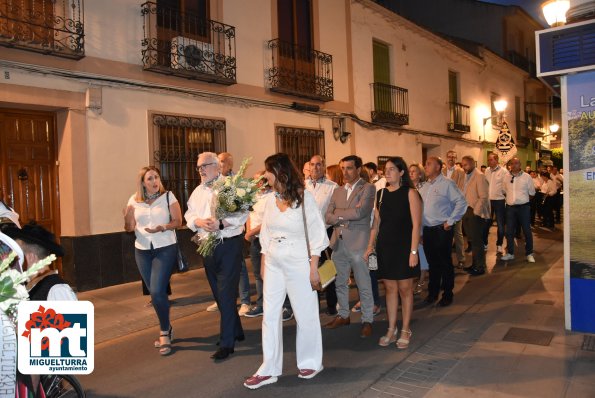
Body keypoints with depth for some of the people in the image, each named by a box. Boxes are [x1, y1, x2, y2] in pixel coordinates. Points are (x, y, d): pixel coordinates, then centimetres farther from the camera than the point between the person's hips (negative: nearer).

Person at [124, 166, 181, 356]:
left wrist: (162, 228, -22)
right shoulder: (134, 200, 3)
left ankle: (165, 333, 4)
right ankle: (167, 329, 28)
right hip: (142, 251, 4)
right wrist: (127, 218, -16)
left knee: (157, 291, -13)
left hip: (165, 249, -4)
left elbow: (178, 221, -6)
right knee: (155, 293, 10)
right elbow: (129, 228, 5)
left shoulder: (168, 196, -5)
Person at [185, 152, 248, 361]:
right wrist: (200, 222, -10)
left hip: (229, 244, -7)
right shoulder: (198, 191, 14)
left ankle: (227, 342, 1)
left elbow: (242, 214, -15)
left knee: (226, 294, -7)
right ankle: (236, 331, 32)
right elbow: (189, 215, 11)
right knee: (218, 292, 15)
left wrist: (220, 224, -25)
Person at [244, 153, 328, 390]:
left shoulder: (304, 198, -9)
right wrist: (263, 265, 9)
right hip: (273, 264, 5)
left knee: (305, 314, 8)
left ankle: (310, 362, 28)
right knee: (270, 315, 6)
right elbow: (265, 236, 10)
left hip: (298, 263, -5)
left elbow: (316, 235, -8)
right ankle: (269, 370, 17)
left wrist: (313, 269, -11)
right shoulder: (271, 200, 4)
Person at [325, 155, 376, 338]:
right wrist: (347, 216, -11)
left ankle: (367, 321, 16)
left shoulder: (368, 188, -4)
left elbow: (360, 212, -19)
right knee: (340, 283, 16)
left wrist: (339, 214, -6)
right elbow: (328, 217, 6)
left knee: (364, 285, 3)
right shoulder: (337, 192, 14)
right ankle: (343, 315, 32)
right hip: (338, 243, 6)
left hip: (358, 243, -6)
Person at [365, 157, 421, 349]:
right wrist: (371, 245, 5)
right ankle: (391, 330, 20)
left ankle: (405, 331, 19)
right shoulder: (381, 194, 8)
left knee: (405, 289, 5)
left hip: (403, 247, -4)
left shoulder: (410, 193, -5)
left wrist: (413, 251, -14)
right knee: (390, 288, 10)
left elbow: (416, 225, -9)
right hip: (385, 247, 4)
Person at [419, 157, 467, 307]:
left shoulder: (447, 183, -9)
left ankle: (447, 294, 17)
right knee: (432, 262, 15)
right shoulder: (425, 186, 13)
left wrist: (450, 221, -13)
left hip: (442, 230, -6)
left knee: (445, 263, 4)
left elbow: (461, 202, -14)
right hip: (427, 230, 6)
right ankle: (432, 292, 28)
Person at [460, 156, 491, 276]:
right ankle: (475, 264, 27)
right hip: (468, 211, 7)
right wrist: (466, 211, 3)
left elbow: (483, 197, -17)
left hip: (476, 213, -7)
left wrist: (475, 212, -18)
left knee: (477, 241, 2)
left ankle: (480, 267, 13)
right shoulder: (467, 176, 9)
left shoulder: (479, 176, -13)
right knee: (473, 240, 16)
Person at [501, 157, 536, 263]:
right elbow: (503, 191, 12)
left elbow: (532, 193, 4)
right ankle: (510, 253, 19)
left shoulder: (526, 177, -3)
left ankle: (529, 254, 15)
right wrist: (511, 198, 6)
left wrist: (523, 198, 5)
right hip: (510, 207, 3)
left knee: (527, 231, 3)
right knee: (509, 231, 7)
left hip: (523, 207, -3)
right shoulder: (506, 177, 4)